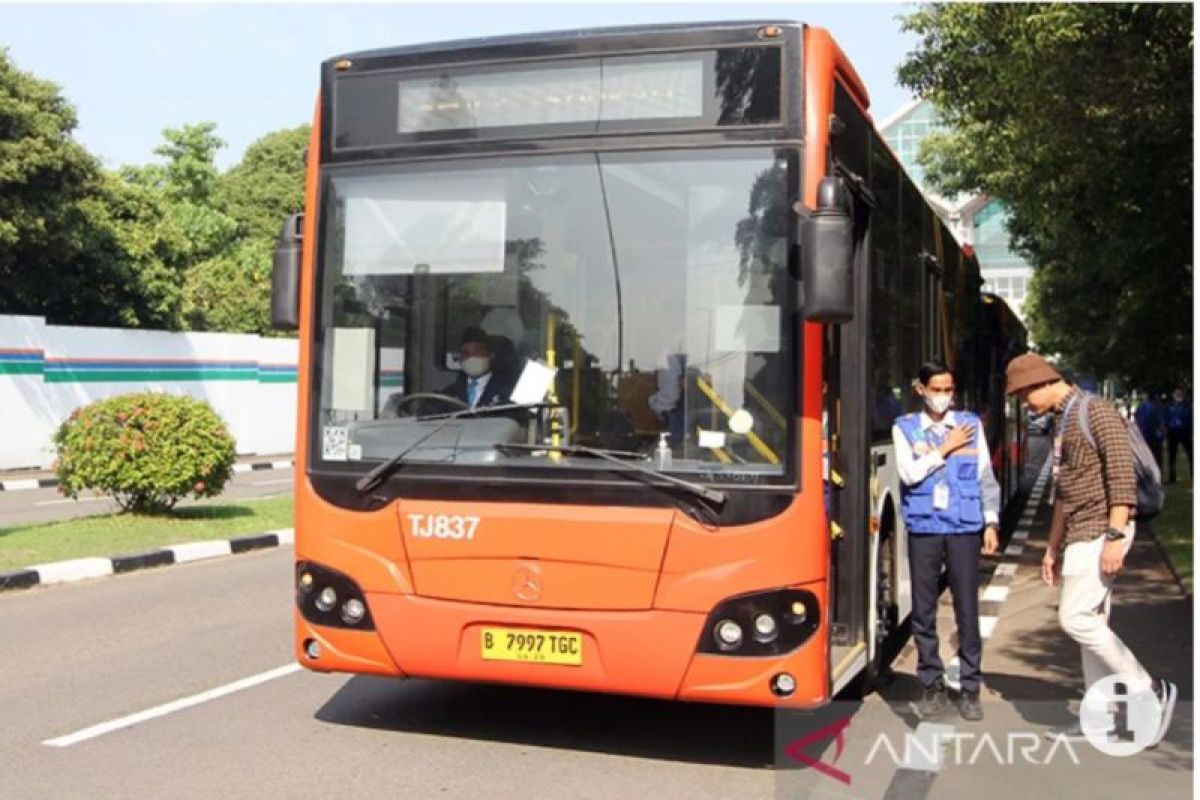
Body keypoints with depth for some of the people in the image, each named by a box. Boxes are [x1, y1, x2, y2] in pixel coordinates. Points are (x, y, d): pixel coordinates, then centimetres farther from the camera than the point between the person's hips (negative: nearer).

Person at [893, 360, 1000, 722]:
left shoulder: (971, 424, 7)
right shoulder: (905, 428, 5)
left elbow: (986, 476, 7)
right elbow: (909, 473, -8)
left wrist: (991, 522, 1)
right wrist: (946, 447, -7)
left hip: (964, 527, 0)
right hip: (923, 529, 0)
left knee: (967, 610, 0)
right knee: (923, 610, 5)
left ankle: (969, 688, 10)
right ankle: (932, 684, 16)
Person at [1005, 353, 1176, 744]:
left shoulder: (1096, 412, -10)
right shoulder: (1064, 423, 18)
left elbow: (1122, 475, -18)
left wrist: (1114, 537, -24)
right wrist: (1053, 547, 22)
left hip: (1100, 531, -9)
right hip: (1080, 535, 9)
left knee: (1075, 618, -12)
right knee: (1091, 621, 8)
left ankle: (1151, 691, -2)